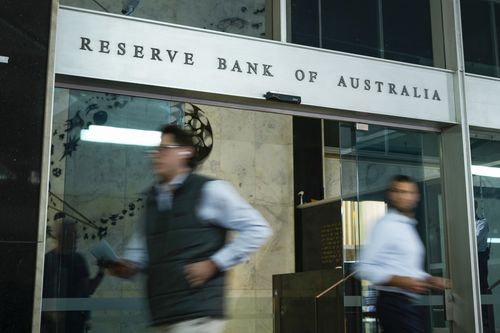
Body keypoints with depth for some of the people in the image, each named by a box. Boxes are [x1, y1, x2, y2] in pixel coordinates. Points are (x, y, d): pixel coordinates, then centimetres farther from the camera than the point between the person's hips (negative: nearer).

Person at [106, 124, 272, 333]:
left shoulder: (209, 190, -5)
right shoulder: (153, 198, 15)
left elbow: (257, 229, -6)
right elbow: (141, 243, 25)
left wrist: (214, 264, -11)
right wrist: (128, 266, 3)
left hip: (197, 314, -7)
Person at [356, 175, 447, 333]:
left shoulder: (410, 227, 18)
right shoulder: (386, 225, -10)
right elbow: (365, 268, -16)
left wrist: (430, 280, 9)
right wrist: (401, 281, -23)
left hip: (407, 304, 9)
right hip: (394, 303, -9)